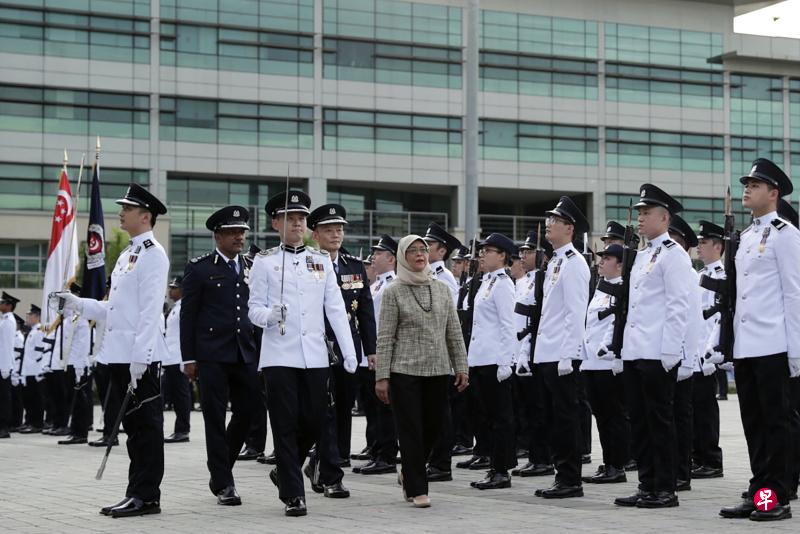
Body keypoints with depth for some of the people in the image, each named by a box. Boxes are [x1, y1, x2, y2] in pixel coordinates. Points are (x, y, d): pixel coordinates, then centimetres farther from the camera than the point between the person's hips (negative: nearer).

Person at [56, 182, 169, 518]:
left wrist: (139, 358, -22)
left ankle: (146, 496, 0)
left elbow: (150, 310, -17)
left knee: (146, 425, -4)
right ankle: (137, 492, 16)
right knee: (133, 425, 11)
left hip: (139, 358, -9)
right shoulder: (126, 255, 19)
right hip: (118, 354, 9)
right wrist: (78, 304, 11)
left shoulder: (153, 254, -9)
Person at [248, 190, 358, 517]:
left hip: (315, 357, 3)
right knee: (286, 426, -2)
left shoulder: (322, 260, 10)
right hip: (279, 356, -3)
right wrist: (270, 314, -22)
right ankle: (293, 494, 5)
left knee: (314, 424, 6)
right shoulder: (264, 261, 3)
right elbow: (254, 310, 1)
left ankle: (284, 472, 31)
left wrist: (350, 352, -2)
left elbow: (335, 309, 6)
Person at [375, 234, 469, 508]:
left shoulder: (442, 289, 9)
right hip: (405, 371, -4)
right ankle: (416, 489, 7)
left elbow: (454, 332, 11)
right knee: (411, 430, -2)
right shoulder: (393, 292, -2)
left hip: (438, 370, 4)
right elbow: (385, 338, -4)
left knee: (434, 426, 8)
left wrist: (461, 367, 6)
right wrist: (382, 376, -9)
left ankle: (410, 473, 31)